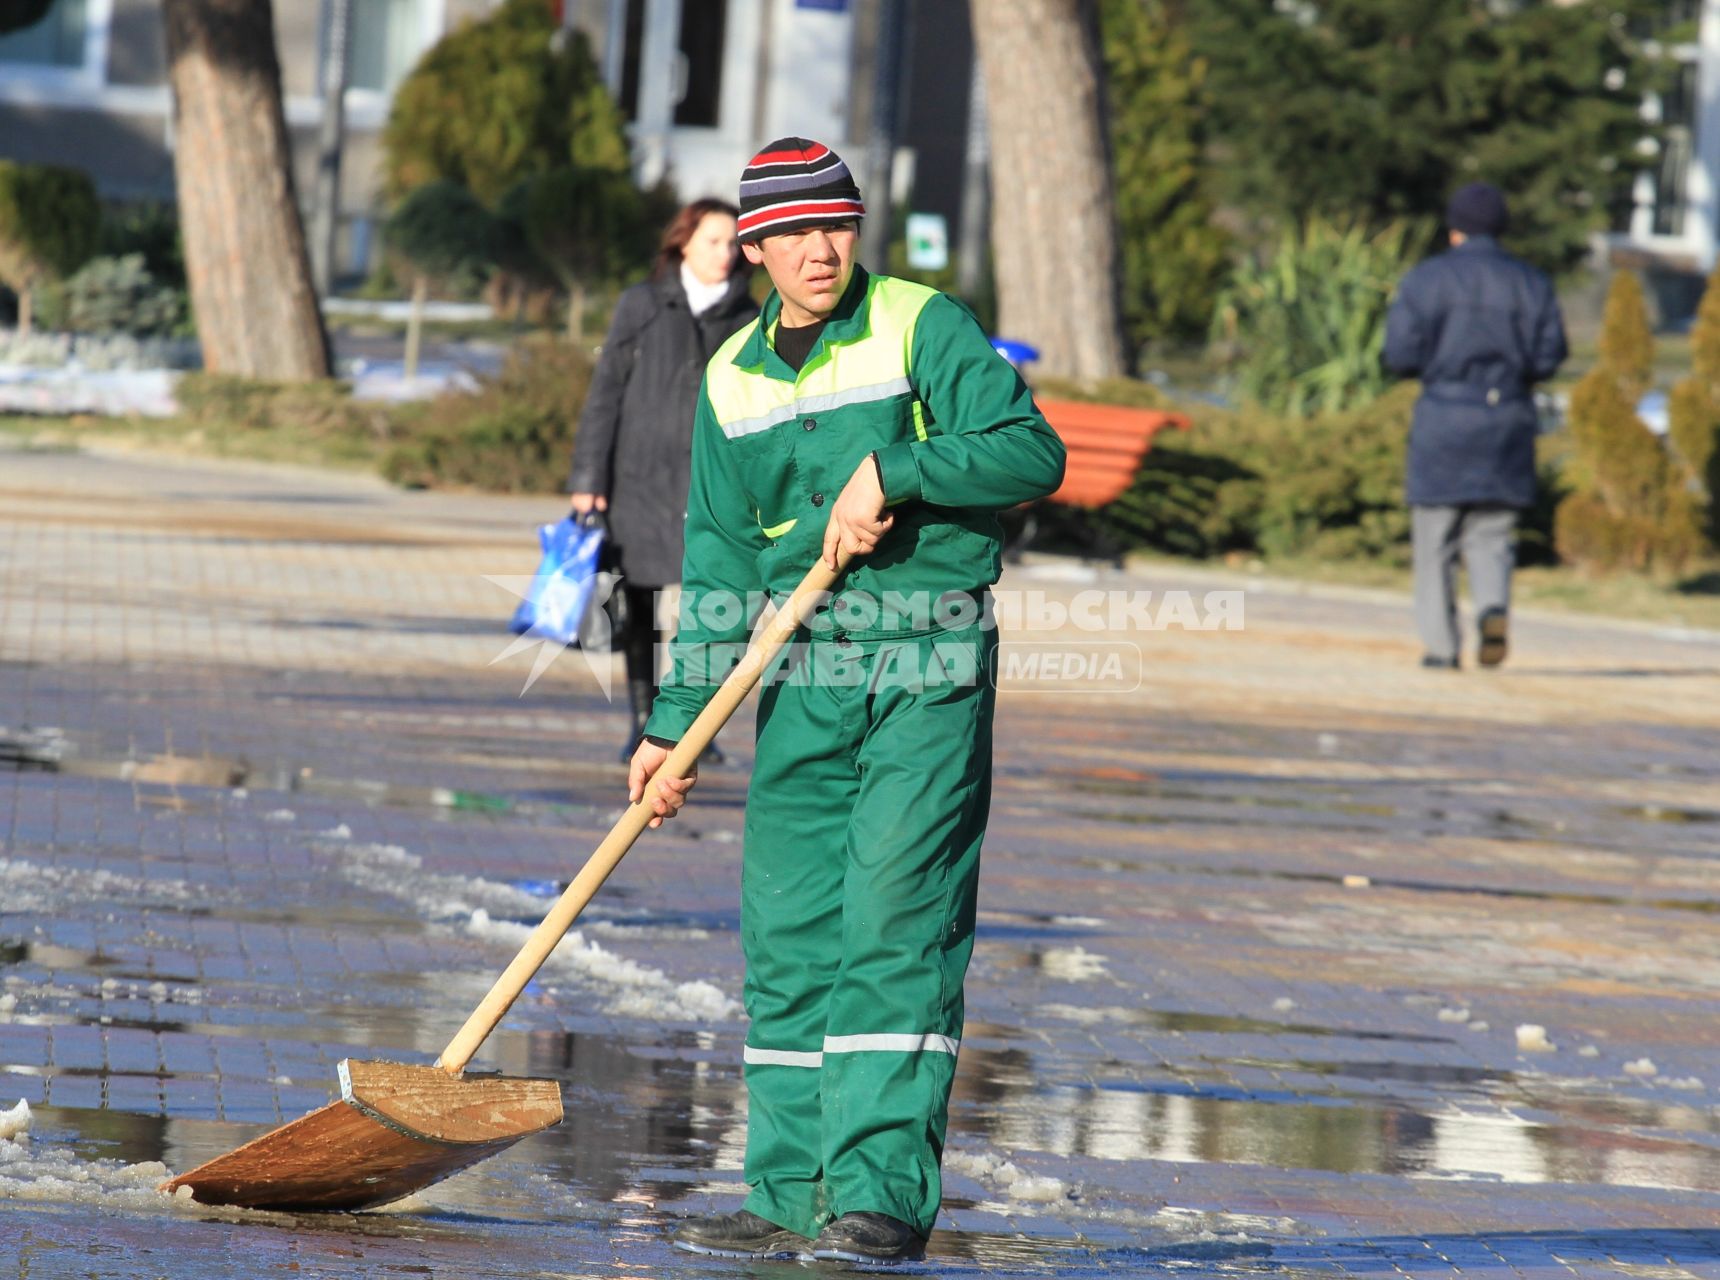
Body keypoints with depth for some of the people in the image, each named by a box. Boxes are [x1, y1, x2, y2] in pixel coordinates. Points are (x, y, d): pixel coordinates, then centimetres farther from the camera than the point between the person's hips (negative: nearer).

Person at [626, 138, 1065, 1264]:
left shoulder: (924, 327, -3)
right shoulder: (731, 381, 12)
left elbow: (1032, 450, -12)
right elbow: (720, 561, 13)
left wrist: (890, 470, -21)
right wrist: (675, 726, 7)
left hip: (929, 669, -5)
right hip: (805, 676, 5)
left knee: (893, 919, -13)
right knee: (786, 935, 3)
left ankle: (885, 1192, -14)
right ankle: (795, 1196, 10)